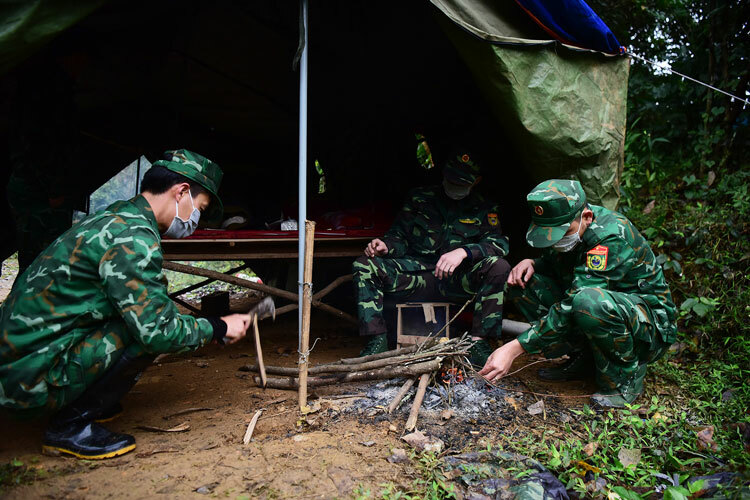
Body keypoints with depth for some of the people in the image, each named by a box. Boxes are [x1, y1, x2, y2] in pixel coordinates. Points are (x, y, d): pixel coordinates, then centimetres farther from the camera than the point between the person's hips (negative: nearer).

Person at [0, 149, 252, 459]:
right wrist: (218, 328, -8)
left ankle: (83, 403, 14)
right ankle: (70, 424, -5)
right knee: (151, 326, -17)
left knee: (147, 310, 10)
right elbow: (158, 332, -24)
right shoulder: (134, 236, -21)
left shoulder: (116, 216, 10)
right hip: (32, 380, -9)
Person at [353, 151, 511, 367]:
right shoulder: (419, 198, 10)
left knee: (499, 268, -30)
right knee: (364, 266, -20)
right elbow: (399, 235, 11)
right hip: (416, 272, 1)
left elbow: (499, 243, -7)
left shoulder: (484, 209, 8)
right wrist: (386, 246, -14)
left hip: (457, 279, -1)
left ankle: (478, 342, -23)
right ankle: (377, 341, -17)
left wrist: (463, 251, -26)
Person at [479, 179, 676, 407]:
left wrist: (513, 348, -38)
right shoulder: (564, 224, -6)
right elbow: (552, 263, 15)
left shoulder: (611, 237, -29)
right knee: (521, 282, -7)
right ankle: (584, 357, 1)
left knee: (589, 301, -41)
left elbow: (571, 308, -35)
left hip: (651, 323, -7)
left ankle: (626, 375, -12)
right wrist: (531, 264, -10)